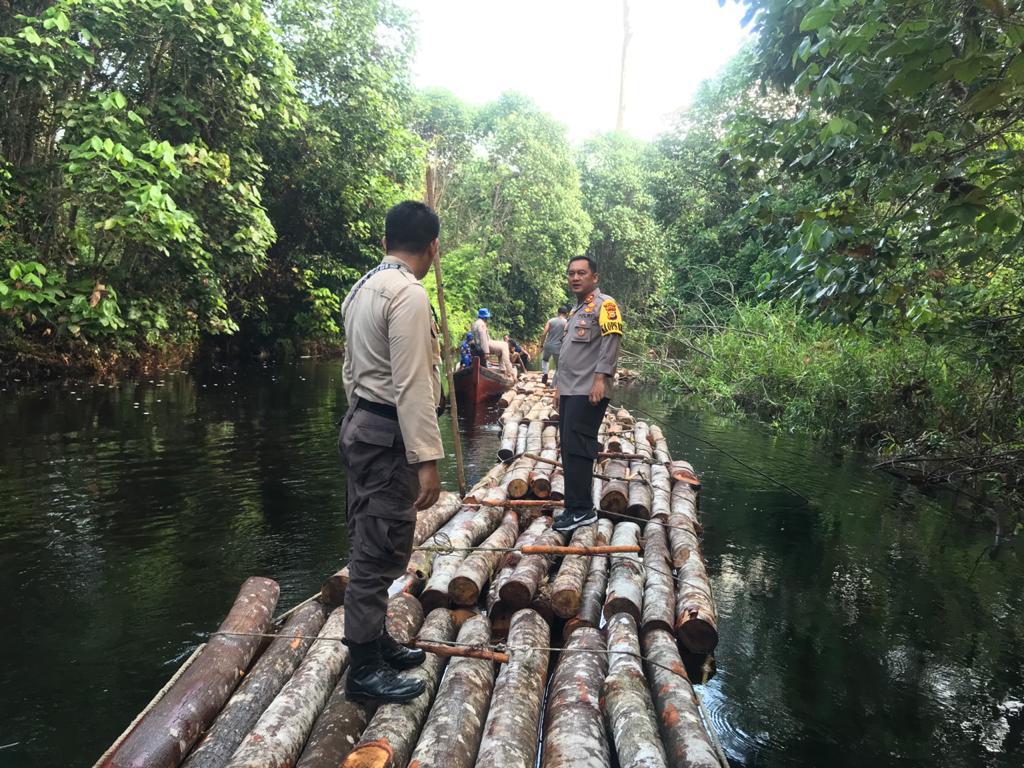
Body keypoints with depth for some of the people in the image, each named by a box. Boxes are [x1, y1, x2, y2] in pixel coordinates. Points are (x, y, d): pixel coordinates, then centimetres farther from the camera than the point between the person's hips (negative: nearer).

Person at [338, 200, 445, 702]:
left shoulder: (362, 288, 13)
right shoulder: (409, 294, -17)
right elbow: (413, 386, -22)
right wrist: (427, 459, -21)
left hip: (360, 424, 10)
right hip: (389, 435, -10)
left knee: (371, 545, 18)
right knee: (380, 552, -1)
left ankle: (375, 642, 32)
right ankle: (365, 670, 10)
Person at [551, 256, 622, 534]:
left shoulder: (604, 304, -3)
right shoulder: (575, 312, 25)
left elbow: (611, 341, -16)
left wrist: (600, 377, -24)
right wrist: (559, 386, 23)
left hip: (588, 392, -9)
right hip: (569, 392, 9)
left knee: (577, 450, -11)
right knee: (569, 450, 9)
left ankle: (581, 510, -5)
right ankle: (576, 507, 16)